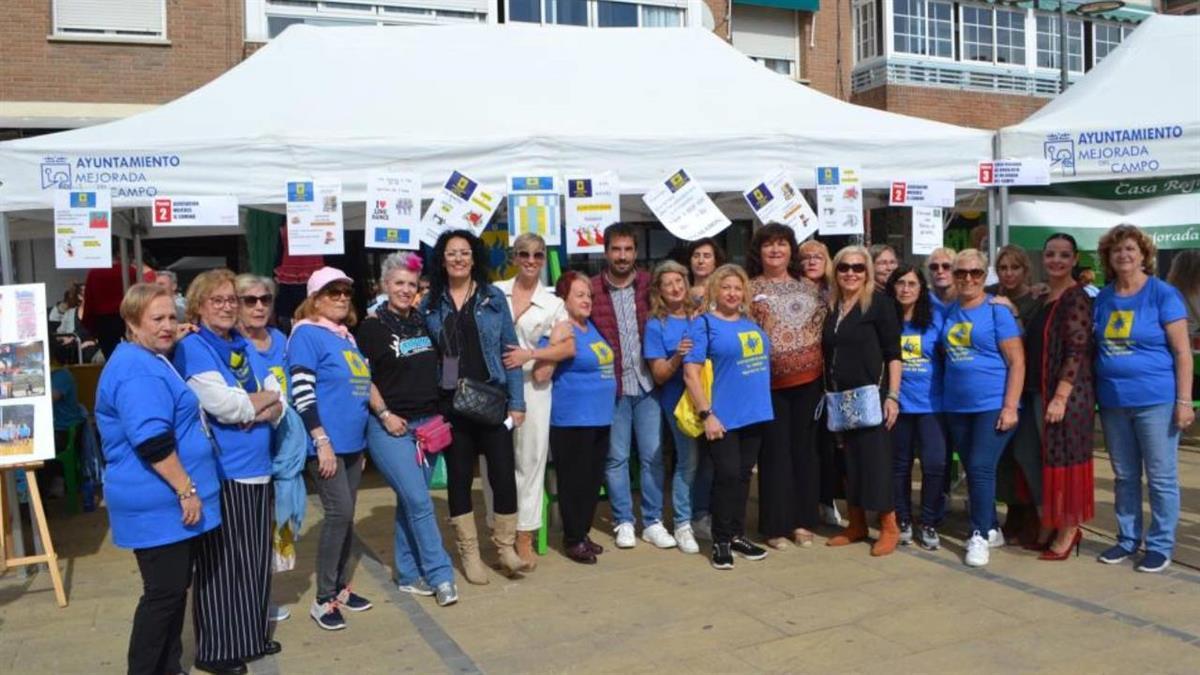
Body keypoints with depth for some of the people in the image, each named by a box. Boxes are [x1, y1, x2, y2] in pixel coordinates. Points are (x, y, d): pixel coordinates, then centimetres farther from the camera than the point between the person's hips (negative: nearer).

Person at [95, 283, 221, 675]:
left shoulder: (154, 362, 15)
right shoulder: (137, 369, -19)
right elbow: (152, 441, -27)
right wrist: (186, 489, -24)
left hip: (170, 501, 11)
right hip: (158, 504, -11)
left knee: (176, 588, 17)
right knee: (164, 593, -3)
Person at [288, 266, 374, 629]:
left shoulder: (348, 336, 14)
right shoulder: (306, 334, -9)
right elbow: (301, 392, -16)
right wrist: (322, 441, -20)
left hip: (352, 443, 8)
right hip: (327, 444, -8)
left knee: (346, 517, 13)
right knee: (339, 514, -9)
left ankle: (341, 587, 25)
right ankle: (323, 599, 2)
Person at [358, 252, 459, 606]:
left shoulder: (422, 322, 12)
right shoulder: (372, 327, -4)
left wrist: (438, 413, 13)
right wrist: (385, 414, -14)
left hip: (427, 424, 5)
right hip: (390, 427, -5)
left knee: (410, 501, 10)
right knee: (419, 501, -10)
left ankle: (407, 574, 20)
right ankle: (440, 575, -3)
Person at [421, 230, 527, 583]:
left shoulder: (493, 297, 3)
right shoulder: (430, 303, 5)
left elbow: (509, 350, 3)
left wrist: (516, 401, -2)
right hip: (450, 403, 1)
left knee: (503, 473, -3)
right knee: (459, 477, 8)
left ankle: (506, 547, 16)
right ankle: (469, 552, 22)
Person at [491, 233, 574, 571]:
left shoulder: (552, 303, 5)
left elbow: (569, 347, -1)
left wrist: (530, 354, -12)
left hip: (532, 388, 0)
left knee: (529, 461, 2)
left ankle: (524, 538, 13)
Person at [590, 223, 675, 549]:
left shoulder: (650, 285, 3)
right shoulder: (591, 289, -4)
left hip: (646, 383, 2)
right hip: (611, 386, -2)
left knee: (652, 455, 7)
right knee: (616, 457, 7)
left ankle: (653, 522, 18)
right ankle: (624, 522, 20)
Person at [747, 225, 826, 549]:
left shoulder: (810, 288, 10)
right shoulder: (749, 289, 1)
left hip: (808, 380, 3)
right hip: (769, 383, -3)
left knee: (805, 451, 9)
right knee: (775, 453, 2)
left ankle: (803, 521, 19)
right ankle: (776, 525, 12)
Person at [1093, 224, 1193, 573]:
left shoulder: (1163, 293, -6)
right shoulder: (1103, 298, 8)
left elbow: (1182, 351, -8)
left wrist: (1184, 401, -13)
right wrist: (1091, 395, 9)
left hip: (1155, 400, -5)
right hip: (1113, 402, 5)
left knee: (1161, 477, 3)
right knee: (1124, 476, 13)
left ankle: (1160, 545, 14)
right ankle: (1128, 538, 25)